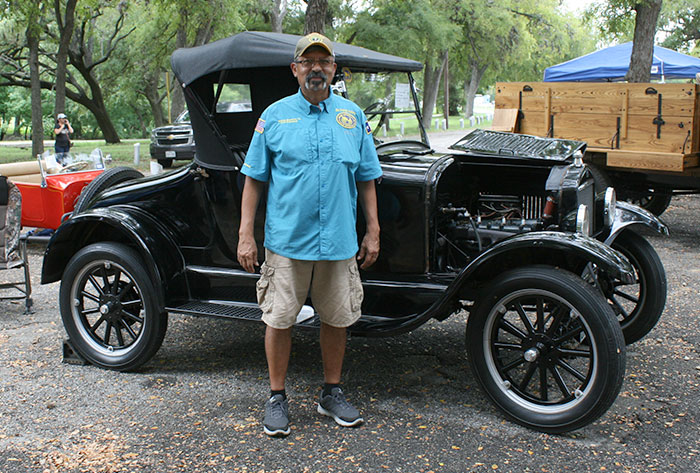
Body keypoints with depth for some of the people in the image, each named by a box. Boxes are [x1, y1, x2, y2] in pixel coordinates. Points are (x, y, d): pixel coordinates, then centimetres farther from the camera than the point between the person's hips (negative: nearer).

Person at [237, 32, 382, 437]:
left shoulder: (354, 116, 8)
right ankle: (277, 398, 21)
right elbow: (255, 179, 3)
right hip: (287, 238, -2)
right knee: (279, 319, 4)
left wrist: (373, 232, 7)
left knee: (337, 319, 11)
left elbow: (366, 180, 11)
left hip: (340, 240, 2)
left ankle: (332, 393, 29)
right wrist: (246, 234, -2)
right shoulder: (274, 116, 2)